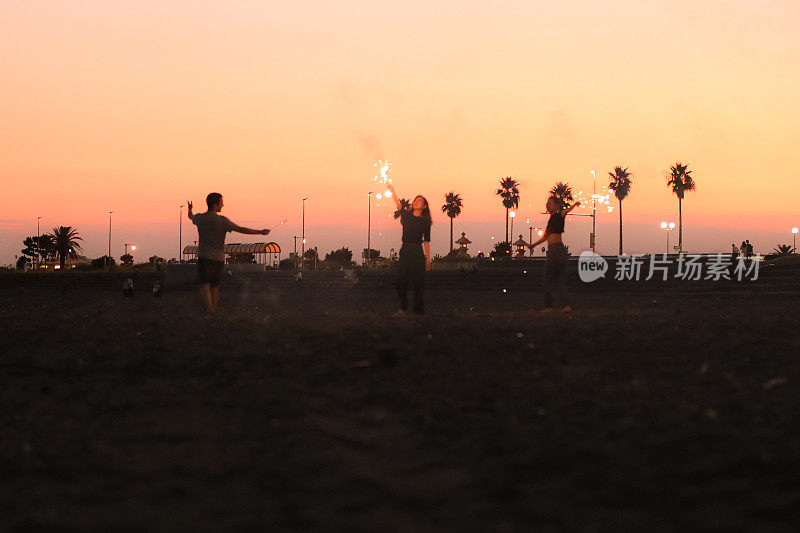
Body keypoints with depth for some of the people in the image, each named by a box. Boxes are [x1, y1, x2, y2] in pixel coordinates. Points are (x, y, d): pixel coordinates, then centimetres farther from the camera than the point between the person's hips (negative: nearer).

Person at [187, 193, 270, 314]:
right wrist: (260, 232, -1)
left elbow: (190, 216, 24)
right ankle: (214, 311, 22)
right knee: (215, 286, 13)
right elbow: (241, 229, -9)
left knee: (205, 286, -6)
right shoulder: (222, 220, -9)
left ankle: (208, 310, -26)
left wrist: (189, 209, 49)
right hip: (218, 258, 0)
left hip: (203, 258, 0)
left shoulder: (199, 218, -1)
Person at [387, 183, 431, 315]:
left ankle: (418, 308, 4)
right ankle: (403, 307, 11)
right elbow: (398, 204, 0)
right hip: (405, 251, 2)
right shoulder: (406, 215, 11)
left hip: (417, 252, -2)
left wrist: (428, 260, 0)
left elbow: (426, 241, 4)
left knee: (418, 282, -3)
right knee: (401, 281, -2)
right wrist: (392, 191, -10)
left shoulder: (425, 222, 4)